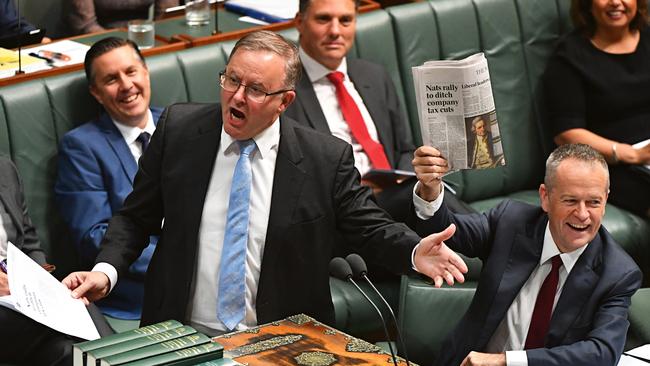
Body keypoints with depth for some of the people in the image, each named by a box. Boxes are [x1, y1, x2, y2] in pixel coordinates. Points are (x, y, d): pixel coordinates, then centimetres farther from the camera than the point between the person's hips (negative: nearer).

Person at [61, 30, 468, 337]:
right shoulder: (178, 129, 1)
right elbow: (136, 217, 9)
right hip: (183, 337, 0)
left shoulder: (327, 158, -4)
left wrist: (416, 252, -17)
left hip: (282, 343, 0)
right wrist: (106, 270, -7)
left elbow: (371, 227, 4)